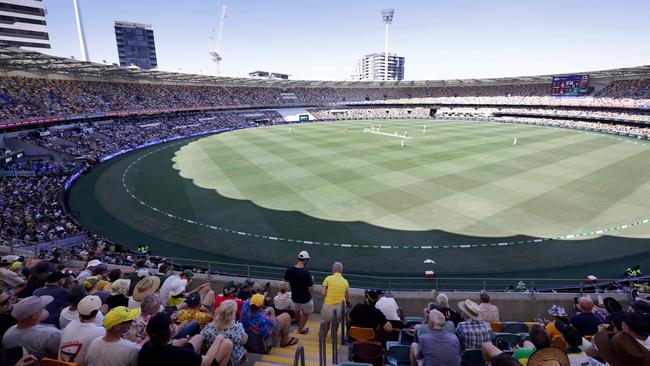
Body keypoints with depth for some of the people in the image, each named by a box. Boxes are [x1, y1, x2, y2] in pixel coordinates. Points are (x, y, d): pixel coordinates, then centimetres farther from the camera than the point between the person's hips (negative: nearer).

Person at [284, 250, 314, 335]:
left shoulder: (289, 270, -15)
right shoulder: (306, 273, -30)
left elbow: (285, 280, 3)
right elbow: (311, 288, -23)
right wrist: (312, 280, -5)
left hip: (294, 296, 5)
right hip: (305, 298, -5)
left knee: (296, 310, 33)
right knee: (306, 313, 23)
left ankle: (299, 324, 54)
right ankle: (300, 329, 37)